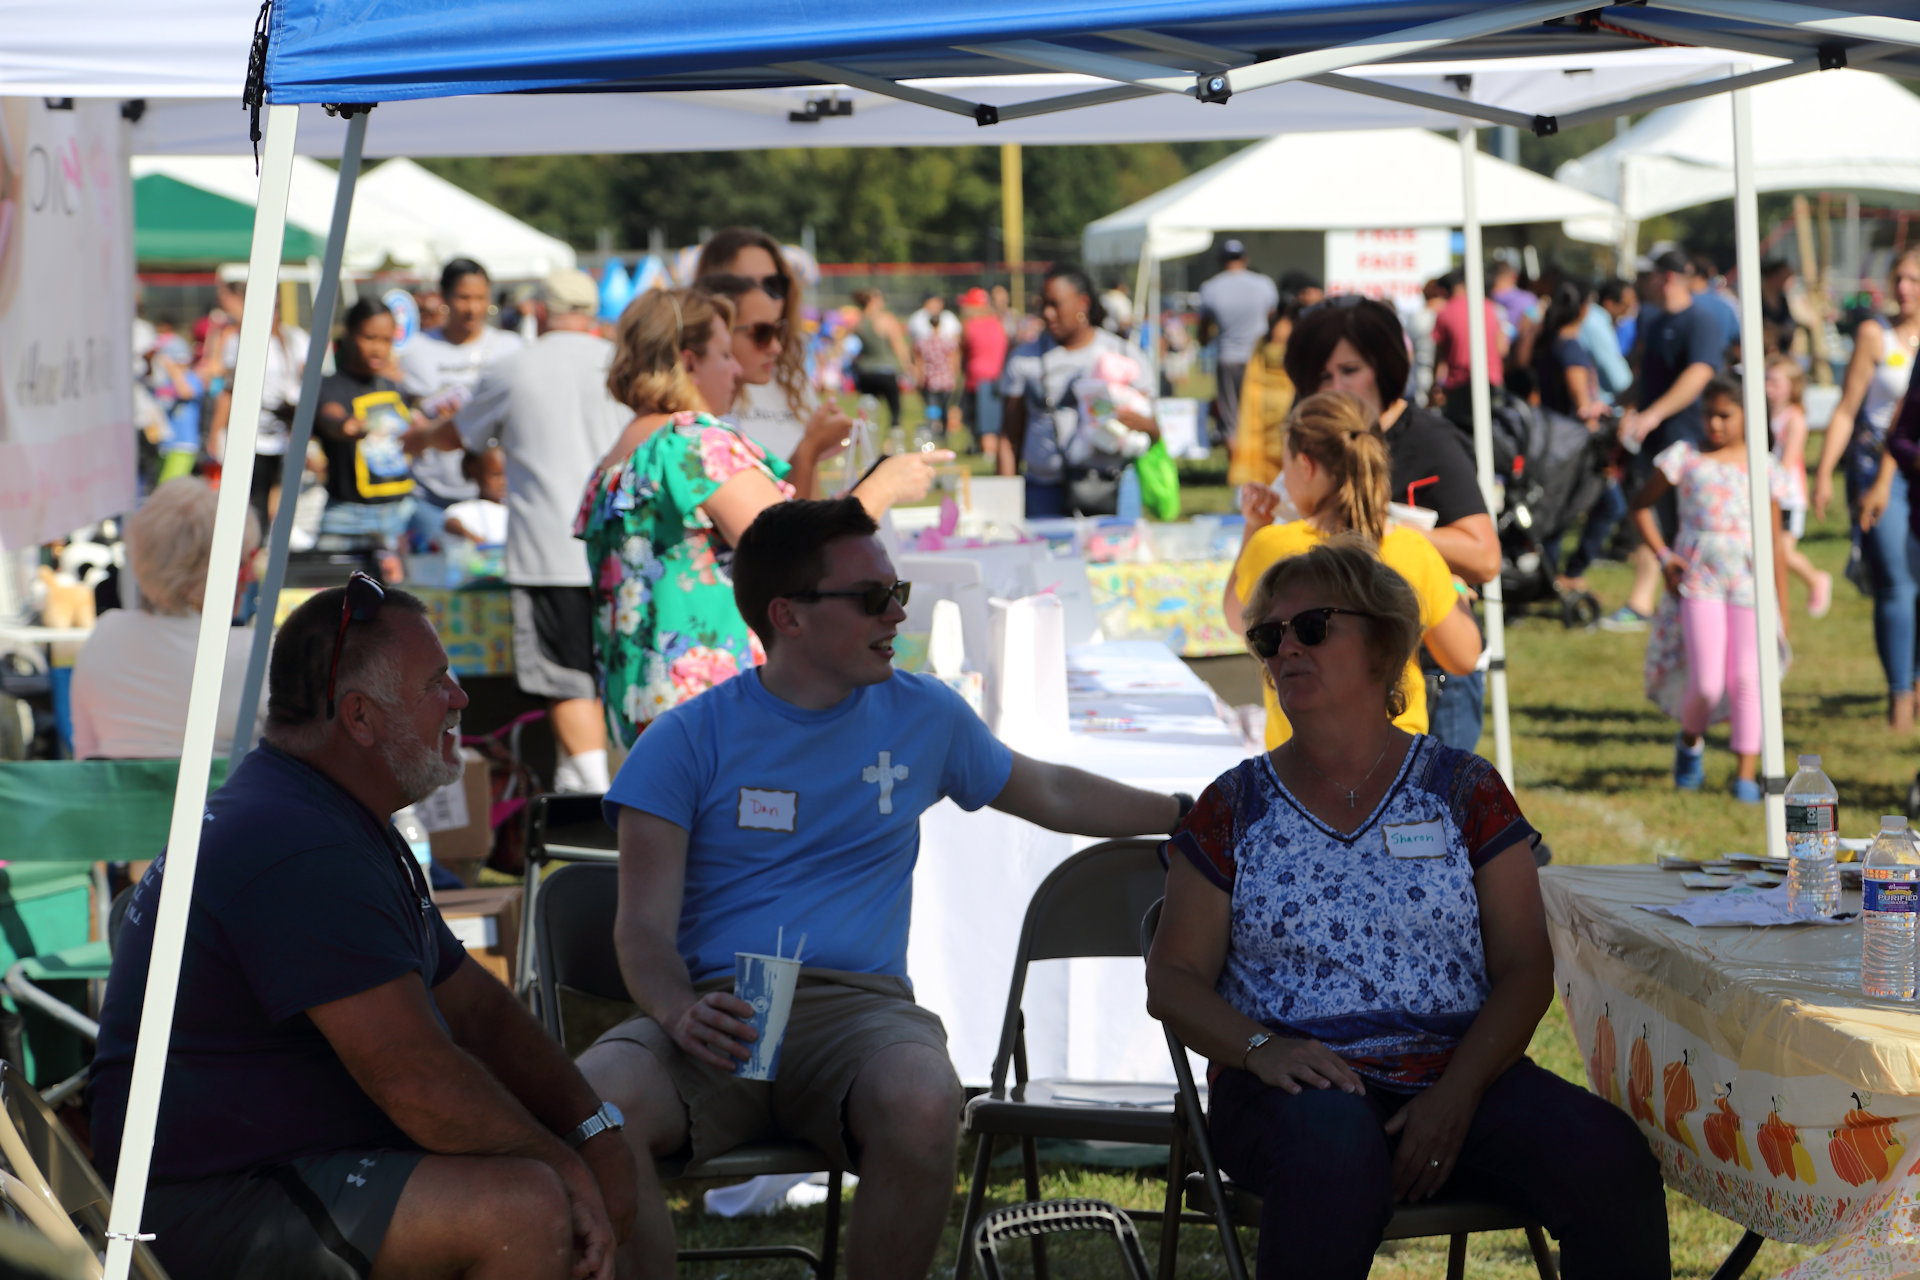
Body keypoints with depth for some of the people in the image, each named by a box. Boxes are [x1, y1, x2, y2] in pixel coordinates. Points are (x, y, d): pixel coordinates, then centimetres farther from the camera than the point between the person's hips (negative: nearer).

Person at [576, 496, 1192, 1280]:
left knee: (921, 1103, -37)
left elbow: (1051, 795, 34)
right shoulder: (688, 740, 5)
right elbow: (644, 929, -1)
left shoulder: (924, 717, 15)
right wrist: (680, 1015, -22)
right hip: (717, 1007, -1)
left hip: (859, 1007, 2)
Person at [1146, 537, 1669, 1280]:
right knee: (1335, 1146, -39)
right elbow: (1173, 981, 9)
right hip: (1298, 1083, -1)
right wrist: (1262, 1048, -13)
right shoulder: (1236, 807, 13)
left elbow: (1526, 970, 5)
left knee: (1609, 1159, -28)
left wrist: (1458, 1093, -13)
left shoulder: (1462, 791, 12)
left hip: (1462, 1076, 1)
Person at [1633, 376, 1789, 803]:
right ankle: (1690, 741, 21)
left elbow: (1775, 544, 11)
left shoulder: (1764, 470, 9)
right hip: (1698, 583, -1)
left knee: (1748, 678, -7)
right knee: (1706, 683, -10)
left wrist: (1781, 606, 8)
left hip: (1749, 585, 1)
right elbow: (1641, 505, 14)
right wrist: (1663, 556, 0)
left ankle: (1747, 774, -2)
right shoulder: (1685, 457, 6)